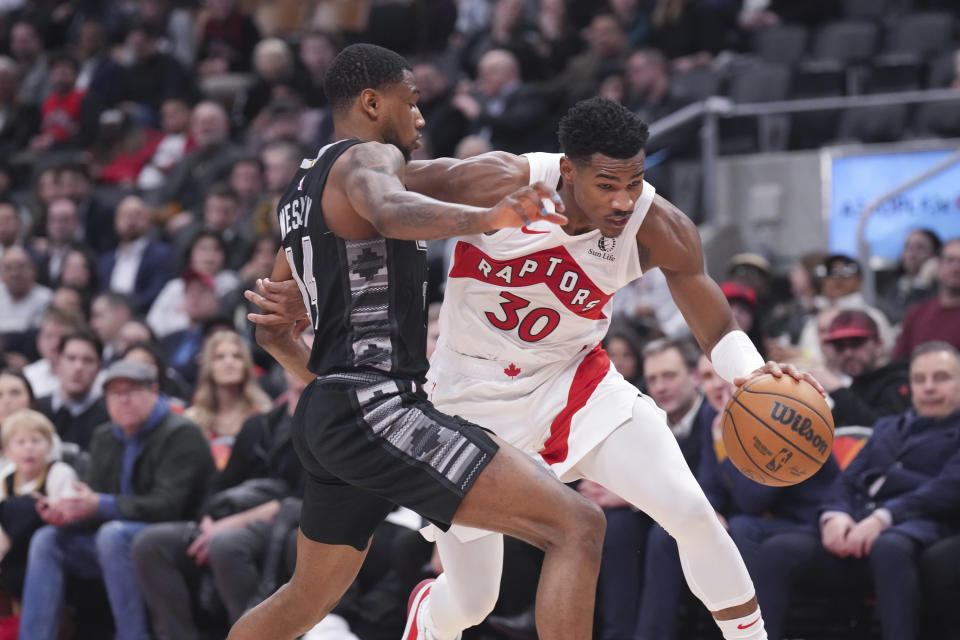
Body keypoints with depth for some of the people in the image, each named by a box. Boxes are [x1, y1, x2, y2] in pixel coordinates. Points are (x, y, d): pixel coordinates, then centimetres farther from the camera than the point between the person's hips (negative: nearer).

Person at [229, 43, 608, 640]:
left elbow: (273, 330, 31)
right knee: (578, 528, -17)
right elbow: (388, 210, -34)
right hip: (378, 412, -10)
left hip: (327, 414, 10)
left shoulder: (302, 189, 22)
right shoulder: (369, 158, -6)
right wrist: (486, 218, -50)